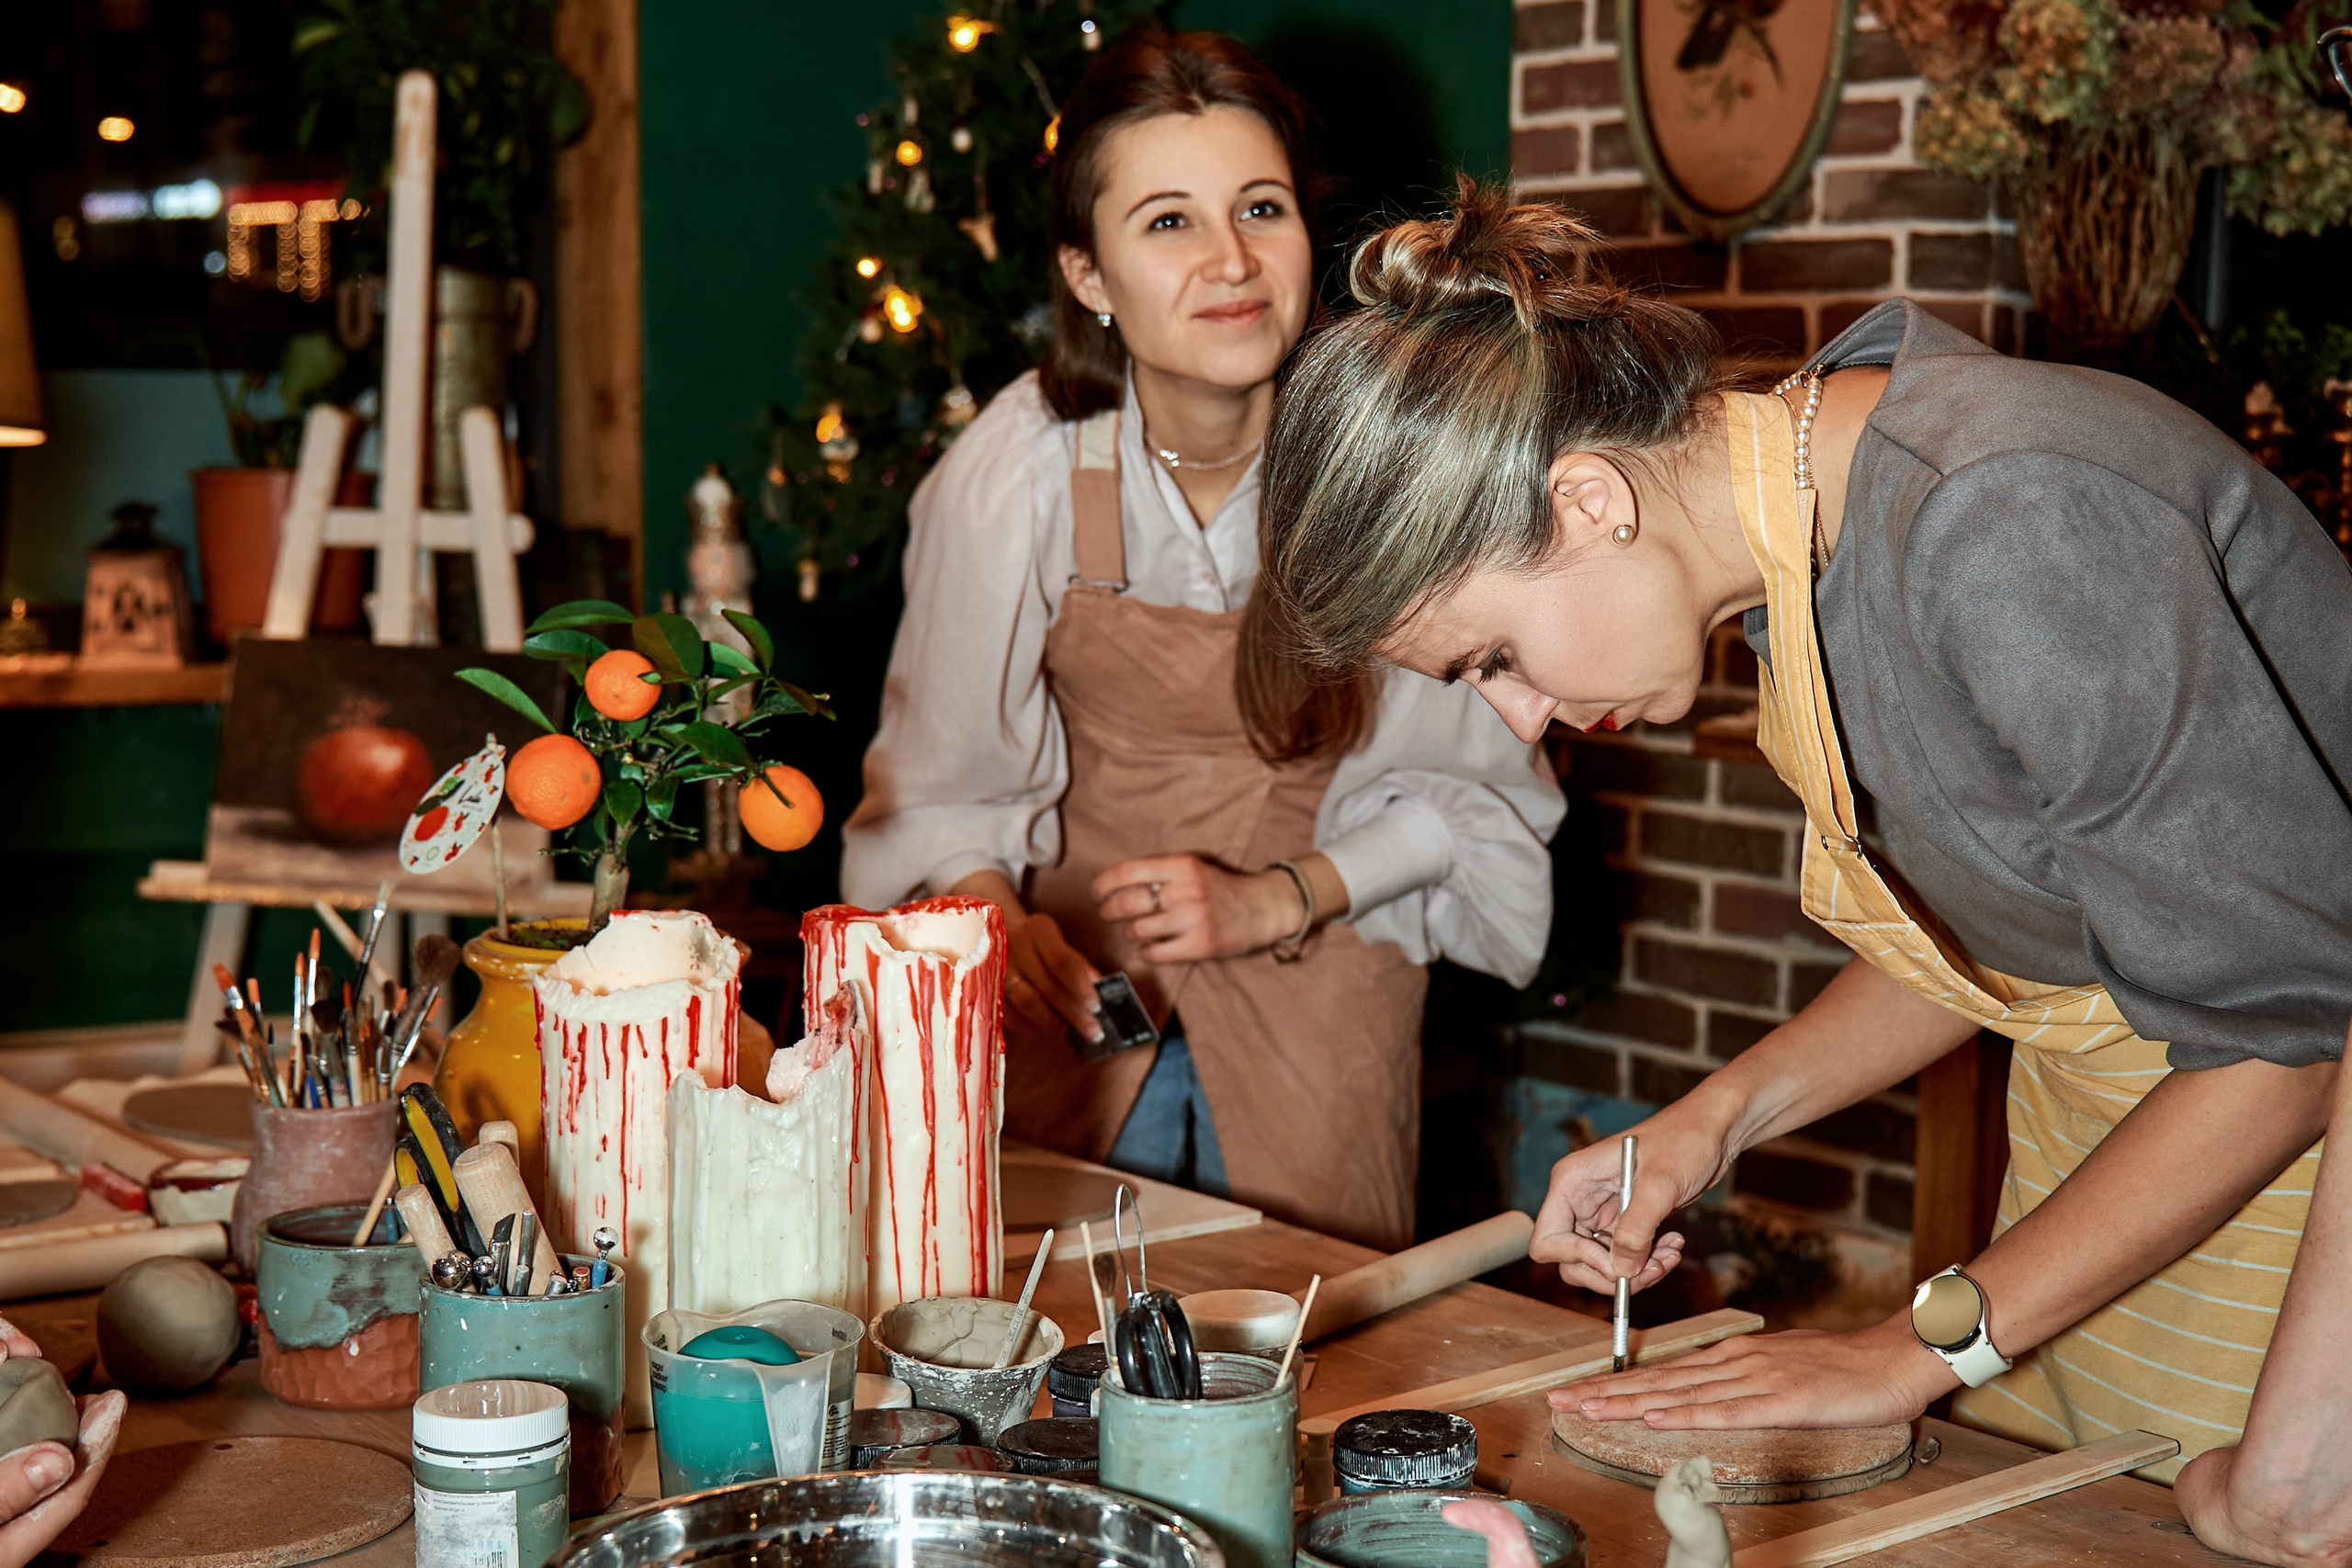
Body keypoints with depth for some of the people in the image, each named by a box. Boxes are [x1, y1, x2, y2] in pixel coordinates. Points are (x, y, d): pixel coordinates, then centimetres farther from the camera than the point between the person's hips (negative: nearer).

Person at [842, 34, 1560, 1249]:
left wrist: (1280, 900, -17)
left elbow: (1474, 785, -7)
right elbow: (944, 781, -4)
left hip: (1320, 999, 0)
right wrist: (993, 918, -22)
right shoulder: (1013, 473, -17)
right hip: (1080, 983, 1)